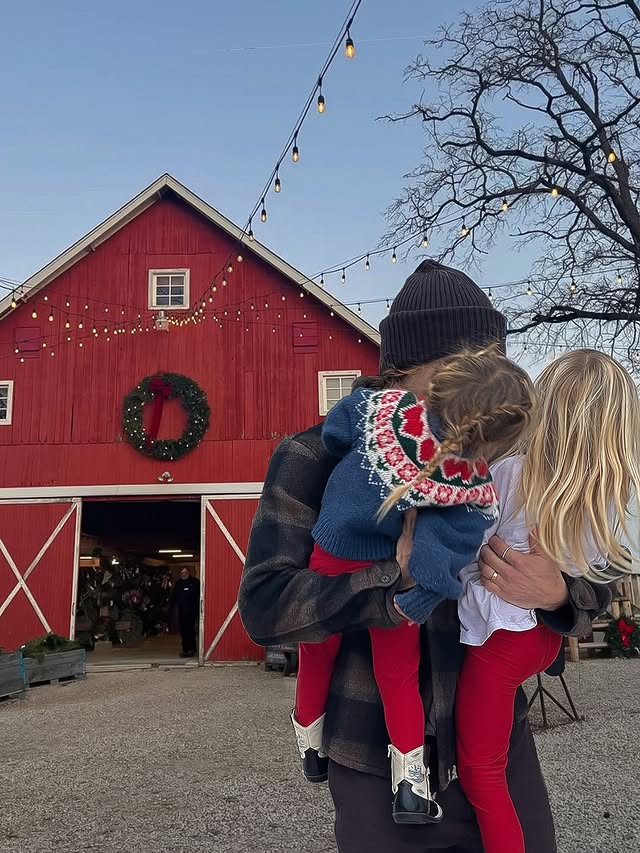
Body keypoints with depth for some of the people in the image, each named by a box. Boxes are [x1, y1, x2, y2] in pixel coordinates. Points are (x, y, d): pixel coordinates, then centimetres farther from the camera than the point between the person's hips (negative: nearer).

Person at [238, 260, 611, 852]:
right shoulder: (314, 460, -12)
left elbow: (595, 592, 0)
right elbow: (264, 607, -21)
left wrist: (555, 592, -23)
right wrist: (401, 579, -30)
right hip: (382, 766, -3)